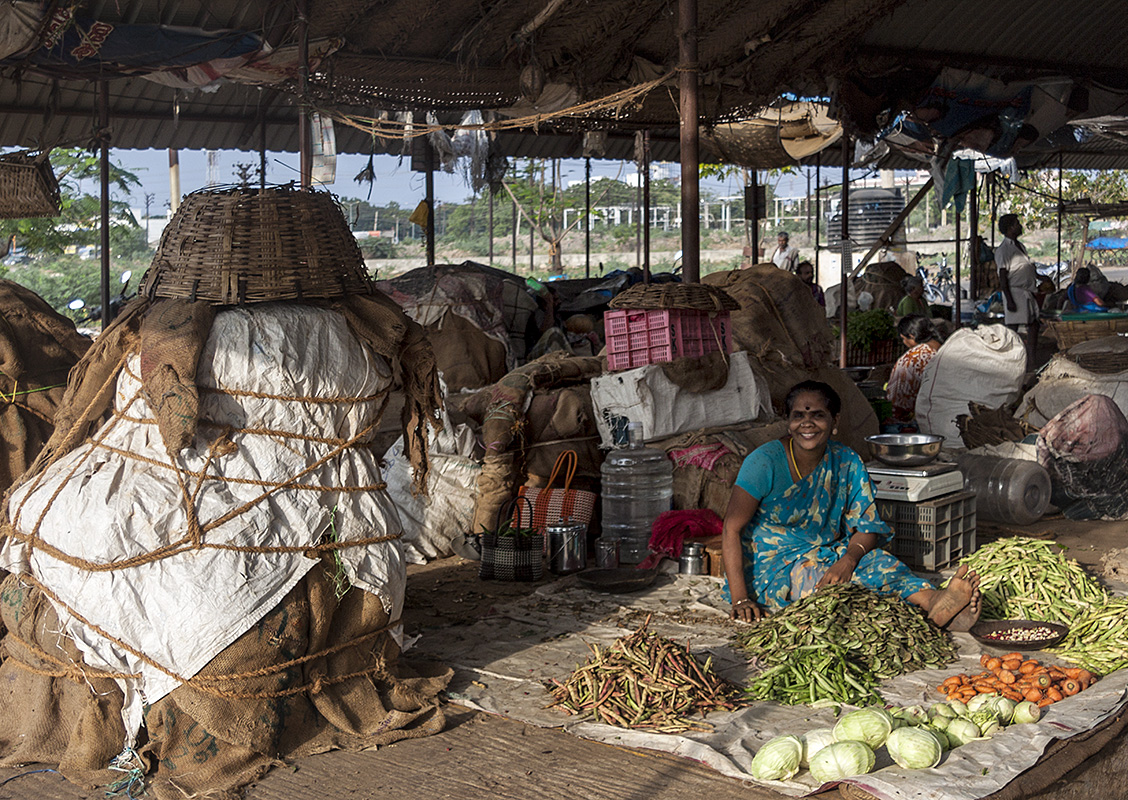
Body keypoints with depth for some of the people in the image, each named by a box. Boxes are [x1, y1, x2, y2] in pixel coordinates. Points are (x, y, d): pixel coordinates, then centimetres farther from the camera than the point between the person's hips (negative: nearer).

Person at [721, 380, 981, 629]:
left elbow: (867, 527, -2)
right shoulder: (765, 462, -12)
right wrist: (740, 599, -23)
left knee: (874, 560, -25)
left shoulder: (847, 464, 1)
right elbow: (732, 528, -14)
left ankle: (934, 602, -53)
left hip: (825, 557, 5)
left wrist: (848, 559, -26)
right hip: (770, 569, -4)